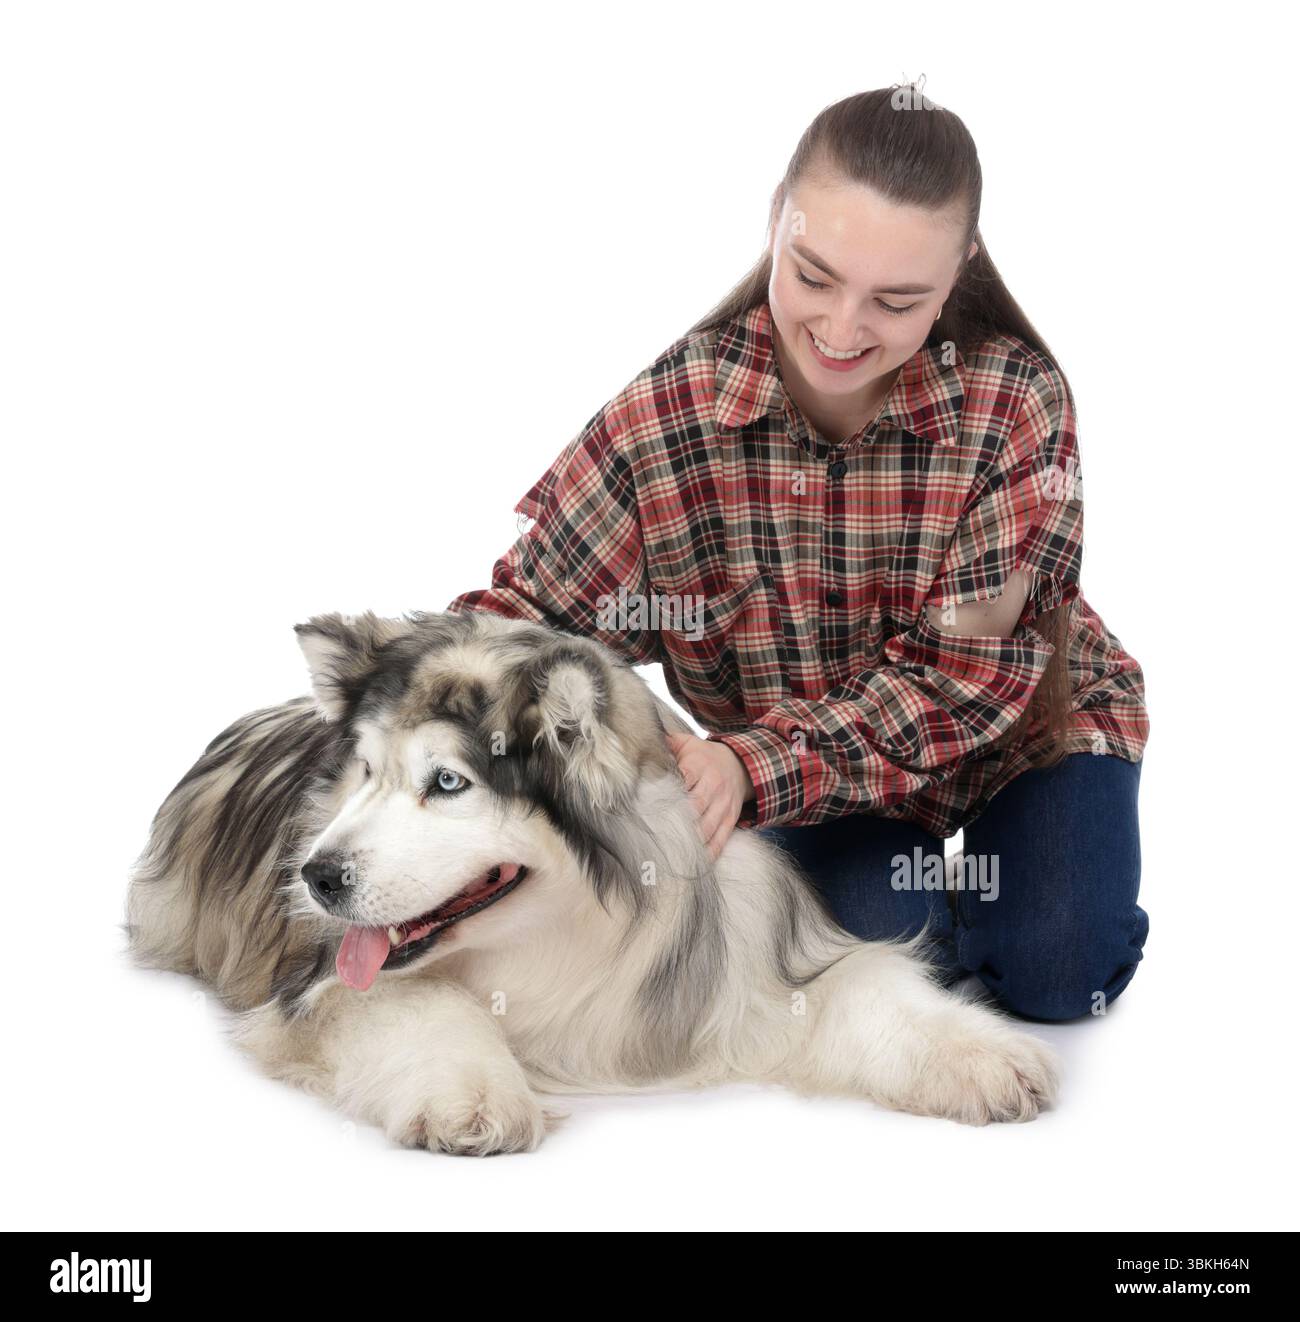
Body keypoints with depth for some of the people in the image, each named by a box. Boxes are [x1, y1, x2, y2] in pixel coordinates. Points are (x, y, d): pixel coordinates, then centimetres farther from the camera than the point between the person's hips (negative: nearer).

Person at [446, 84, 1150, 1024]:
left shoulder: (1018, 400, -25)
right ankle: (919, 897, 16)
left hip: (1027, 726, 0)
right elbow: (534, 610, -19)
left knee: (1056, 977, -15)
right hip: (824, 779, 1)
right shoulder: (670, 410, -23)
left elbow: (968, 672, -28)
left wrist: (755, 766, -42)